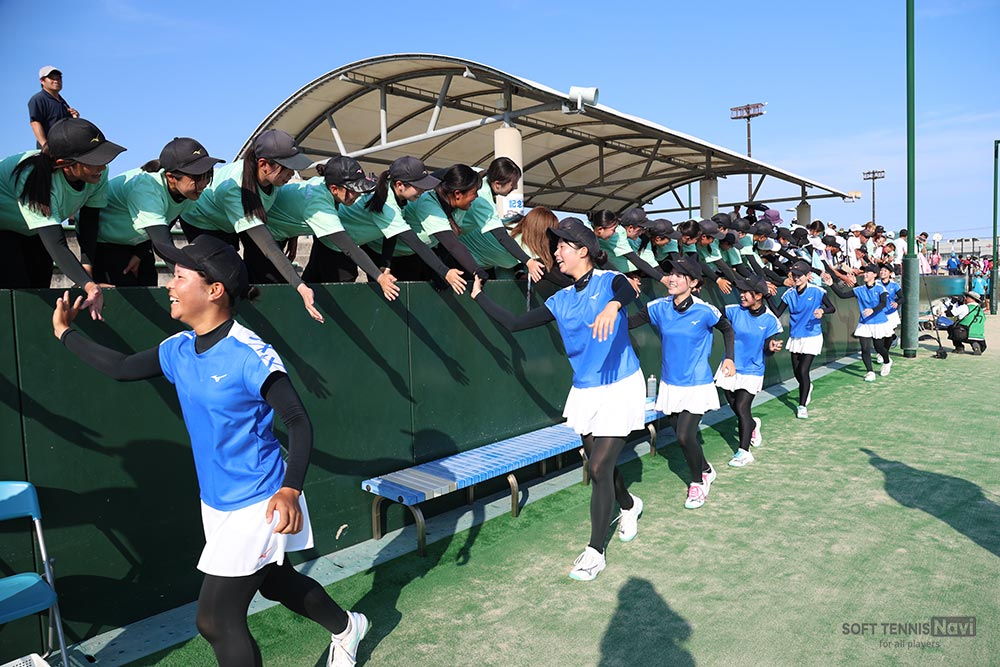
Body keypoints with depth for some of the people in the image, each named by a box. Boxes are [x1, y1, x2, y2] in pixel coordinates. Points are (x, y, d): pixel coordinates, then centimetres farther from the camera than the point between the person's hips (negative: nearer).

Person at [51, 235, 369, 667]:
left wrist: (291, 490, -36)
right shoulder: (179, 350, 0)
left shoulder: (251, 355, -24)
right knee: (275, 583, 25)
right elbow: (122, 368, 15)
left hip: (258, 506, -8)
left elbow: (299, 423, -25)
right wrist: (66, 333, 18)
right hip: (215, 503, 8)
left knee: (216, 621, -2)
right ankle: (345, 626, 50)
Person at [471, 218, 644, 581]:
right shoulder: (561, 300, 7)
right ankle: (629, 505, 47)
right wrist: (479, 295, 7)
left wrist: (612, 305, -57)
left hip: (620, 388, -6)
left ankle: (595, 551, 8)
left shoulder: (609, 281, -9)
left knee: (600, 468, -6)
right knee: (598, 464, 15)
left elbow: (629, 291, -34)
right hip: (584, 391, 6)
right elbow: (514, 323, 7)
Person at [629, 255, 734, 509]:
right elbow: (628, 323, -11)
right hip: (670, 384, 4)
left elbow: (727, 329, 4)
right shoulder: (659, 307, -6)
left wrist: (729, 358, -3)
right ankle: (706, 470, 43)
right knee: (683, 434, 15)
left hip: (697, 385, -4)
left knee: (685, 436, -11)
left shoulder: (704, 311, -14)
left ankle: (697, 483, 16)